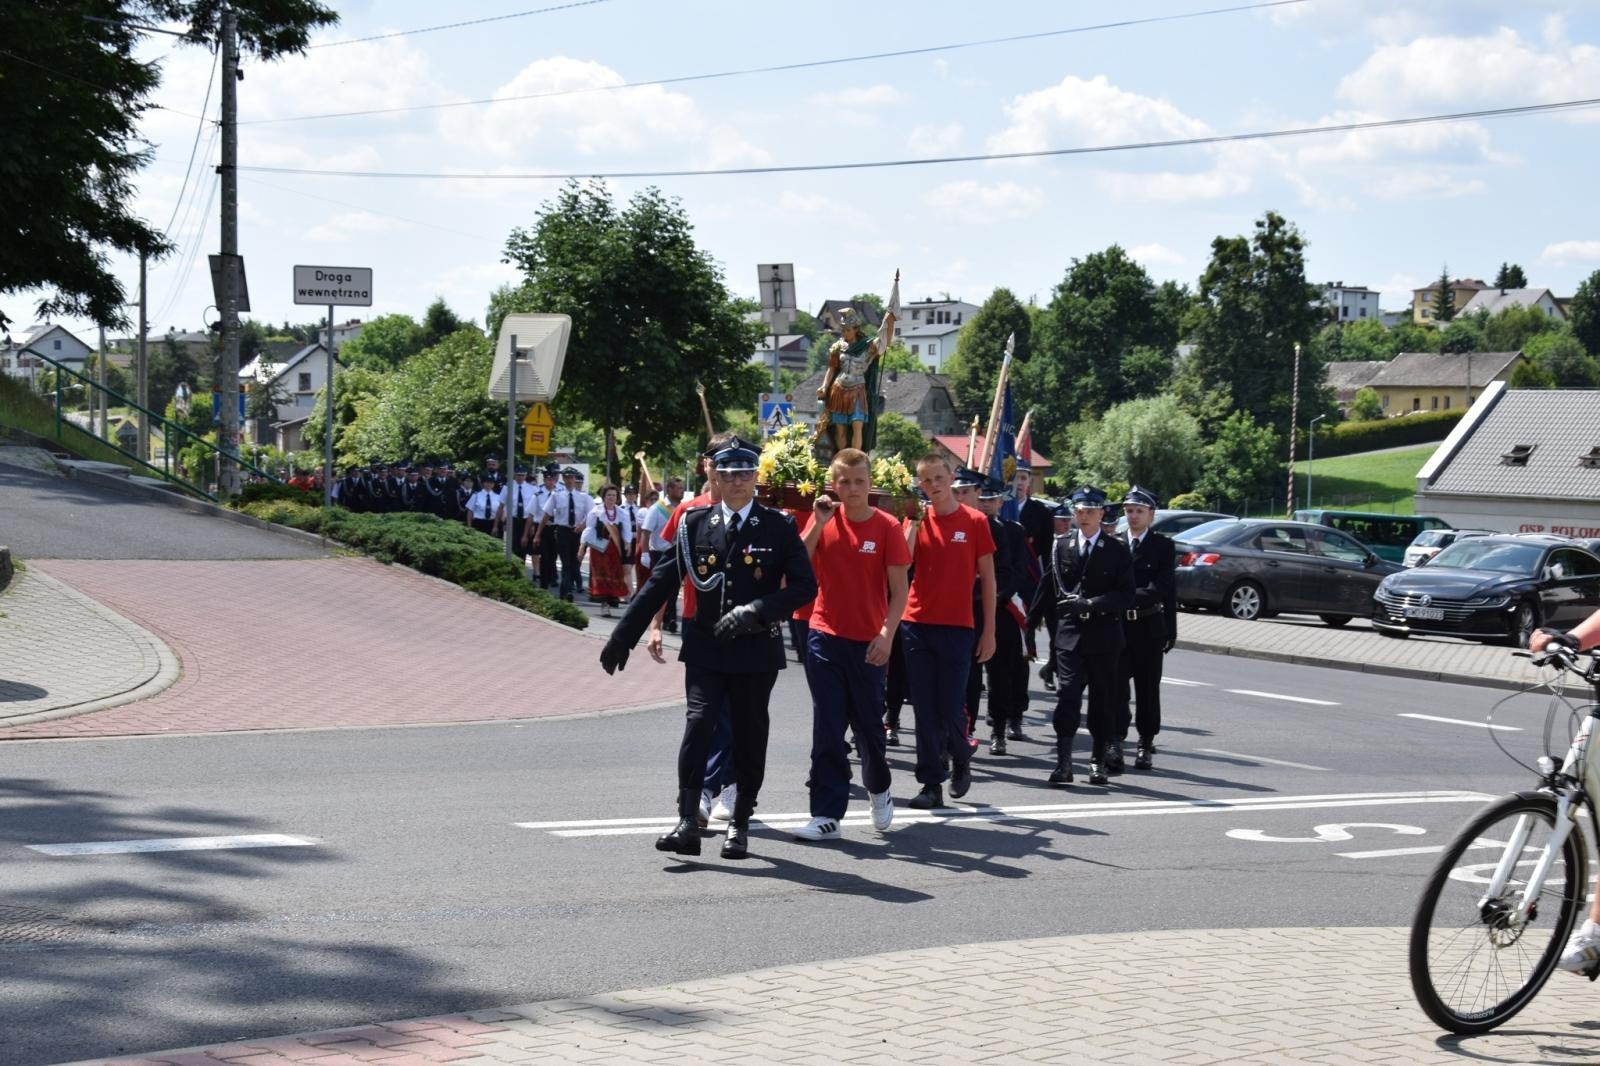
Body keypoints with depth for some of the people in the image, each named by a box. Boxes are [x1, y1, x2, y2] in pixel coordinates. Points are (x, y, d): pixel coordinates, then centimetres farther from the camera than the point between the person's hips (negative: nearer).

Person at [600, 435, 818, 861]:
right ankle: (687, 823, -14)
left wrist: (757, 611, -18)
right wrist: (623, 635, 5)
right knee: (698, 723, -13)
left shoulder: (778, 527, 0)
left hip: (755, 650, -1)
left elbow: (804, 585, -4)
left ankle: (741, 822, 20)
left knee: (749, 735, 6)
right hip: (705, 647, 1)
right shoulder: (695, 523, 6)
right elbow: (661, 581, 7)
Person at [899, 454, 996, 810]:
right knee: (924, 710, 2)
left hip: (957, 627, -2)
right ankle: (931, 784, 7)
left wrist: (989, 631, 0)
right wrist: (915, 522, -10)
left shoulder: (974, 521, 1)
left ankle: (961, 761, 26)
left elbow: (987, 579, 3)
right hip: (918, 624, 2)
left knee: (951, 708, -2)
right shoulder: (916, 520, 7)